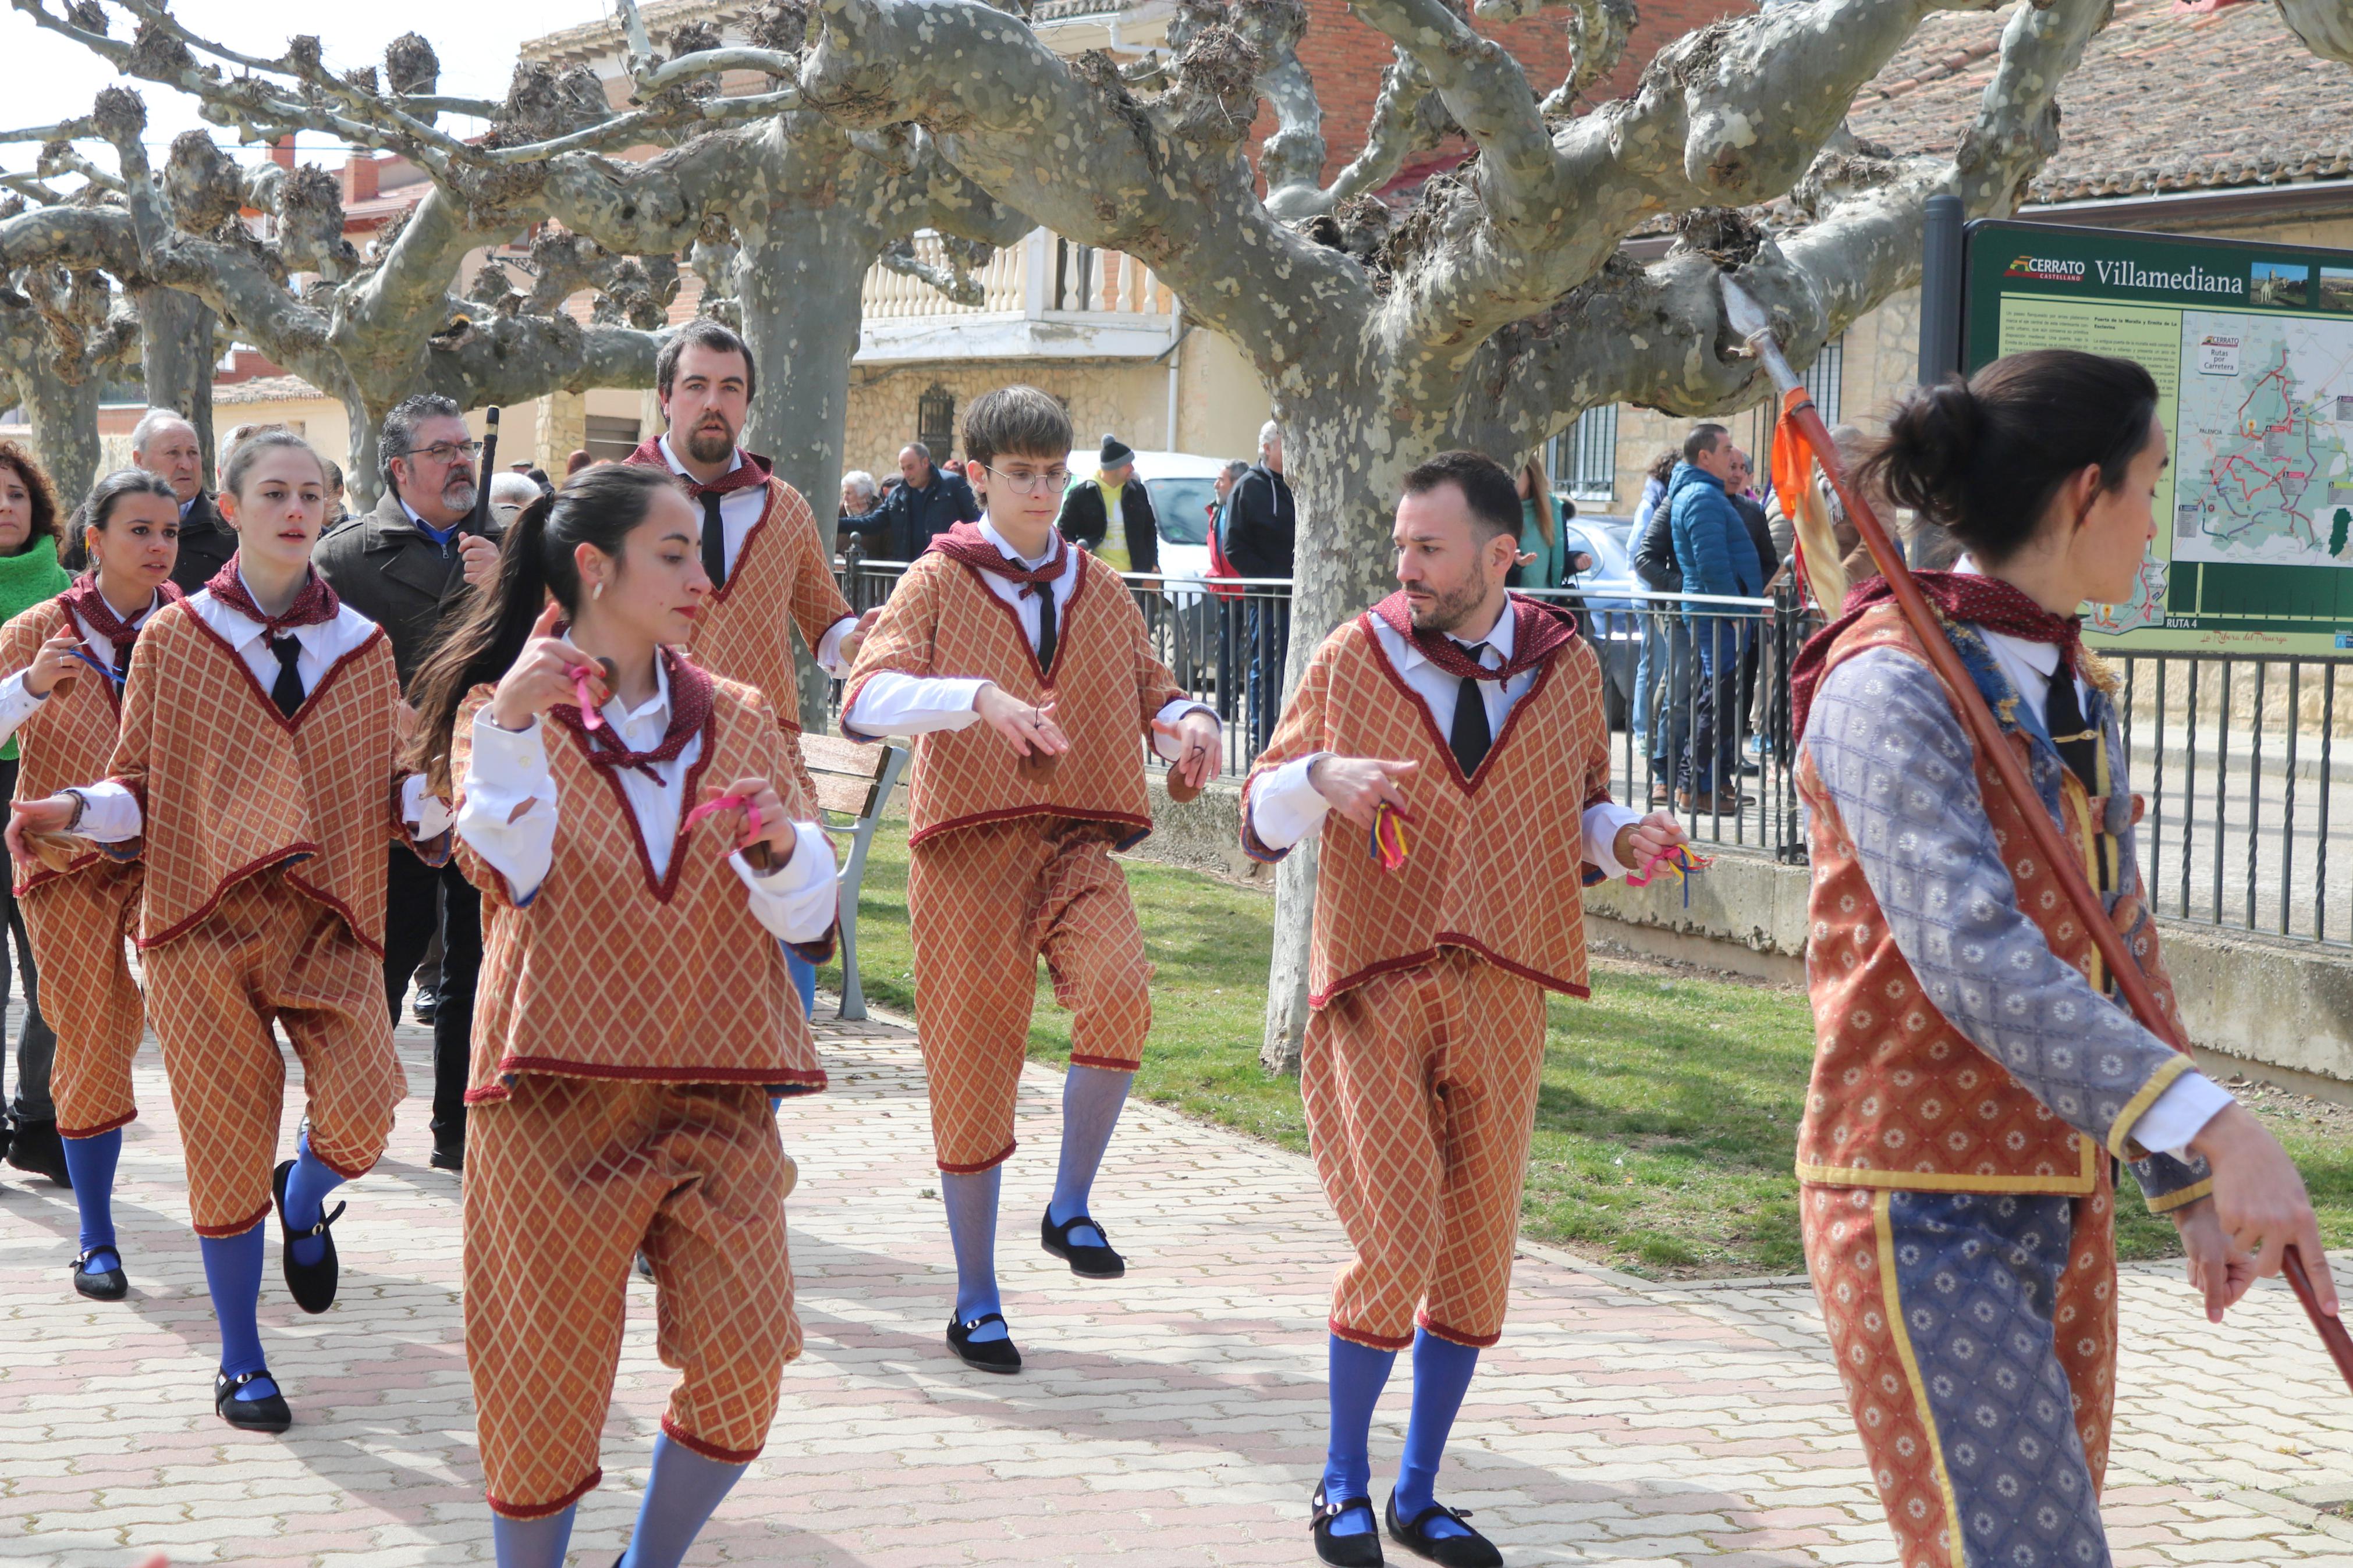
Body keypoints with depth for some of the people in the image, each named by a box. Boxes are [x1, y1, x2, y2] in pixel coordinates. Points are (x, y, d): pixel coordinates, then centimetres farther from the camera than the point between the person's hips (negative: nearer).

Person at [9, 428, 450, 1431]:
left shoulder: (363, 646, 9)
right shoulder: (173, 639, 4)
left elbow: (387, 789, 9)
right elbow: (141, 789, 6)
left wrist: (437, 804, -12)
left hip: (328, 914, 1)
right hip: (204, 914, -1)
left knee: (363, 1105, -19)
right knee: (227, 1142, 0)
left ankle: (304, 1200, 20)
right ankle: (241, 1365, 19)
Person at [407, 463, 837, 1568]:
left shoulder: (739, 718, 10)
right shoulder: (503, 709, 2)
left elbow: (806, 912, 4)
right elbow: (506, 867, -16)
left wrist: (778, 846, -18)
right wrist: (513, 727, -29)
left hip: (712, 1083, 3)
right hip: (558, 1084, -3)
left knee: (742, 1360, -5)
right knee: (545, 1364, 2)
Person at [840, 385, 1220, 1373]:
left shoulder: (1099, 591, 15)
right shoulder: (938, 582, 3)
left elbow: (1151, 696, 20)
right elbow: (868, 697, -13)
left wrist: (1187, 722, -5)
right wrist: (978, 697, -30)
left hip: (1076, 843, 2)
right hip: (969, 847, -2)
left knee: (1119, 997, -26)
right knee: (971, 1067, 1)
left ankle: (1071, 1207, -6)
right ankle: (976, 1302, 16)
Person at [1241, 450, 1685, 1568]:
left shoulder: (1565, 668, 4)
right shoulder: (1356, 656, 0)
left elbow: (1578, 814, 16)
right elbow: (1259, 821, 4)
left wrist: (1622, 839, -7)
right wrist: (1321, 778, -17)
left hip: (1501, 995, 3)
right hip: (1374, 985, -3)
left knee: (1478, 1255, 8)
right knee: (1398, 1242, -12)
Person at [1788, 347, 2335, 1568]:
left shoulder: (2076, 688, 12)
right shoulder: (1890, 687, -16)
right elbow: (1976, 959, -29)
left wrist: (2190, 1191, 15)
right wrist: (2214, 1128, -37)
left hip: (2062, 1208, 9)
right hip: (1926, 1213, -9)